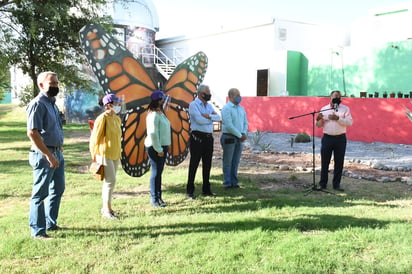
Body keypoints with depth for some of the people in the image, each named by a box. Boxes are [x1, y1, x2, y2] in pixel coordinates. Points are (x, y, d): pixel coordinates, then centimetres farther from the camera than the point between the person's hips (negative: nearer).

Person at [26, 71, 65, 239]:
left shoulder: (52, 103, 14)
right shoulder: (37, 104, -14)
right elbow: (32, 133, -22)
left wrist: (59, 149, 15)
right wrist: (48, 155, -23)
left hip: (57, 153, 10)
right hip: (44, 155, -10)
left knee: (58, 190, 18)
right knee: (40, 194, -1)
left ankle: (51, 223, 32)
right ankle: (38, 231, 8)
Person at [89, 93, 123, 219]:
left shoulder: (117, 119, 10)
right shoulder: (103, 118, -14)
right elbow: (95, 137, -11)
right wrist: (94, 154, -7)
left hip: (115, 155, 8)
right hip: (105, 155, -8)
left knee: (109, 181, 14)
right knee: (111, 181, -8)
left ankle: (105, 207, 24)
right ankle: (107, 210, 1)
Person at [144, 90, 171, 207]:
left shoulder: (160, 113, 14)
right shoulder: (154, 114, -16)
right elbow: (152, 133, -20)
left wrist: (166, 146, 13)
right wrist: (158, 149, -18)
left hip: (162, 146, 9)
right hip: (155, 148, -9)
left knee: (159, 172, 13)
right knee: (156, 172, -3)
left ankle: (158, 197, 21)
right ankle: (154, 199, 6)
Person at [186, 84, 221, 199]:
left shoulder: (209, 105, 16)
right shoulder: (193, 105, -5)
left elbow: (218, 117, 2)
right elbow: (199, 120, -17)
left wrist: (208, 116, -15)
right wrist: (212, 117, -2)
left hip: (209, 137, 7)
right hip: (197, 137, -7)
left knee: (207, 164, 10)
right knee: (194, 164, -2)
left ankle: (206, 189, 20)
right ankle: (190, 191, 5)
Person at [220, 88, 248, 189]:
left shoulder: (241, 108, 12)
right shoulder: (226, 108, -11)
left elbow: (245, 123, 13)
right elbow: (229, 125, -18)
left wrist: (244, 134, -5)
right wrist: (240, 135, -14)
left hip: (239, 138, 6)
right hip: (228, 138, -6)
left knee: (236, 161, 9)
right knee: (227, 162, 0)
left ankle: (234, 182, 15)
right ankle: (227, 183, 6)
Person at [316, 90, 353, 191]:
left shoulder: (345, 109, 5)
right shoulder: (324, 109, 8)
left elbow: (350, 122, -8)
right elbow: (319, 125, 9)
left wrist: (338, 118, -20)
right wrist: (318, 119, -14)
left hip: (340, 138, 0)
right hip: (327, 137, 0)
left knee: (339, 162, 5)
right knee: (324, 161, 2)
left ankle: (336, 184, 16)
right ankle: (322, 184, 12)